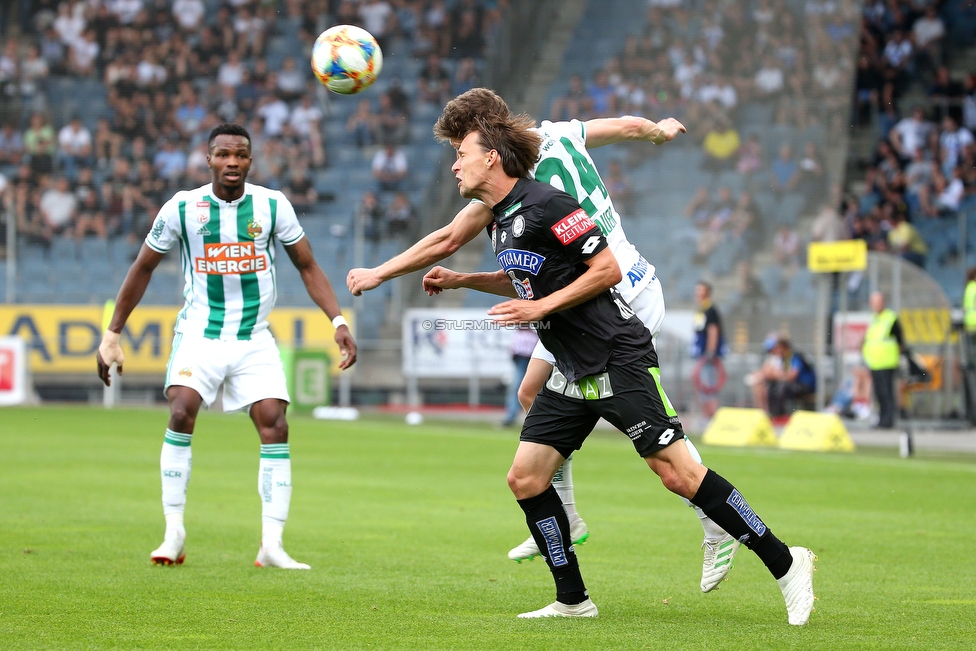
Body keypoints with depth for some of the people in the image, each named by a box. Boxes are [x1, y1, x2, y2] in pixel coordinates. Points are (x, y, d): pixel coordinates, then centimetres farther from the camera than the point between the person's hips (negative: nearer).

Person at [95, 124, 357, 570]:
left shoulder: (273, 206, -2)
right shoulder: (182, 208, -3)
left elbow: (307, 267, 6)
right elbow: (143, 269, 8)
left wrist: (338, 321, -6)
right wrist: (112, 335, 7)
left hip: (255, 340, 1)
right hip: (199, 333, -1)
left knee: (274, 426, -12)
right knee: (181, 414, -21)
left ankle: (271, 545, -8)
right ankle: (173, 533, -12)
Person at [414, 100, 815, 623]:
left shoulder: (544, 204, -15)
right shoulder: (498, 218, 13)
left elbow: (608, 268, -17)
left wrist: (541, 307, -18)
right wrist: (460, 281, 24)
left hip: (618, 360, -10)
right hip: (572, 374, 10)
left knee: (677, 473, -14)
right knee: (525, 479, 2)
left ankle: (784, 563, -6)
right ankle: (573, 601, 10)